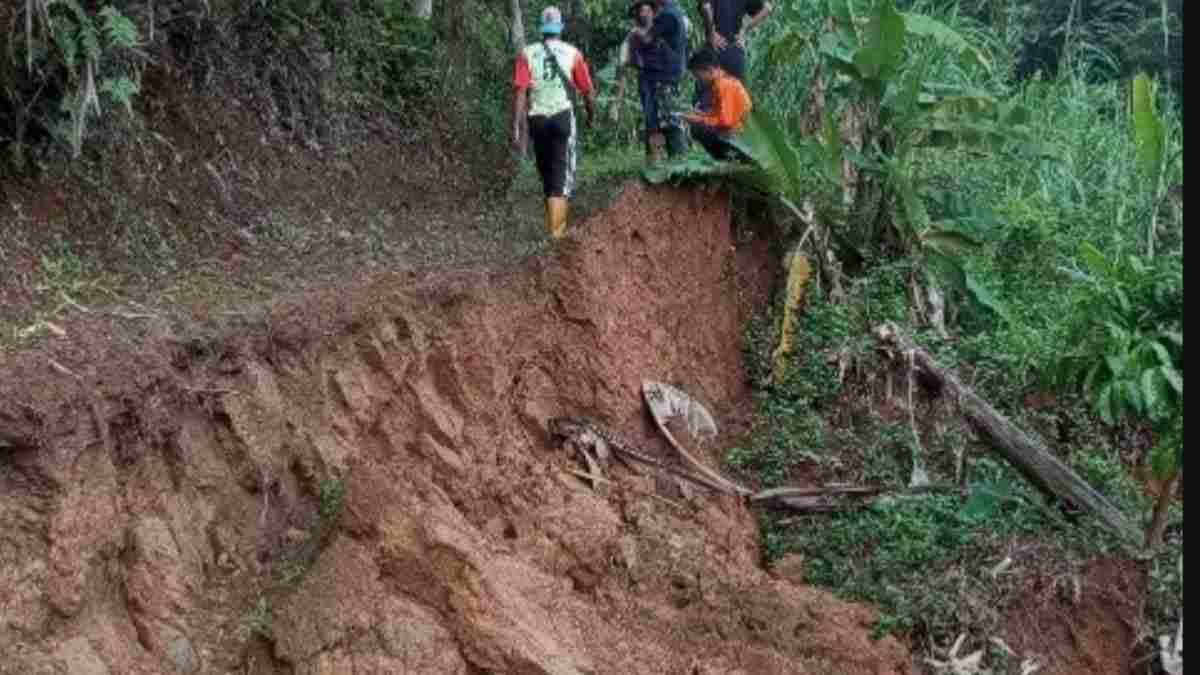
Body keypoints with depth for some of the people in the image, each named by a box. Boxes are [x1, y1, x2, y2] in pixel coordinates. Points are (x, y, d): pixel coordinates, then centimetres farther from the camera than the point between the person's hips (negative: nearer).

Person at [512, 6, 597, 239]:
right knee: (562, 176, -3)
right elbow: (588, 91, 3)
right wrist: (591, 116, 22)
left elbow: (519, 92, -8)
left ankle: (555, 224, 30)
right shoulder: (572, 53, 0)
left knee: (547, 174, 17)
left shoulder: (527, 54, 2)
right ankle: (556, 232, -15)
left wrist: (516, 129, -8)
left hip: (537, 119, 2)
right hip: (563, 117, -2)